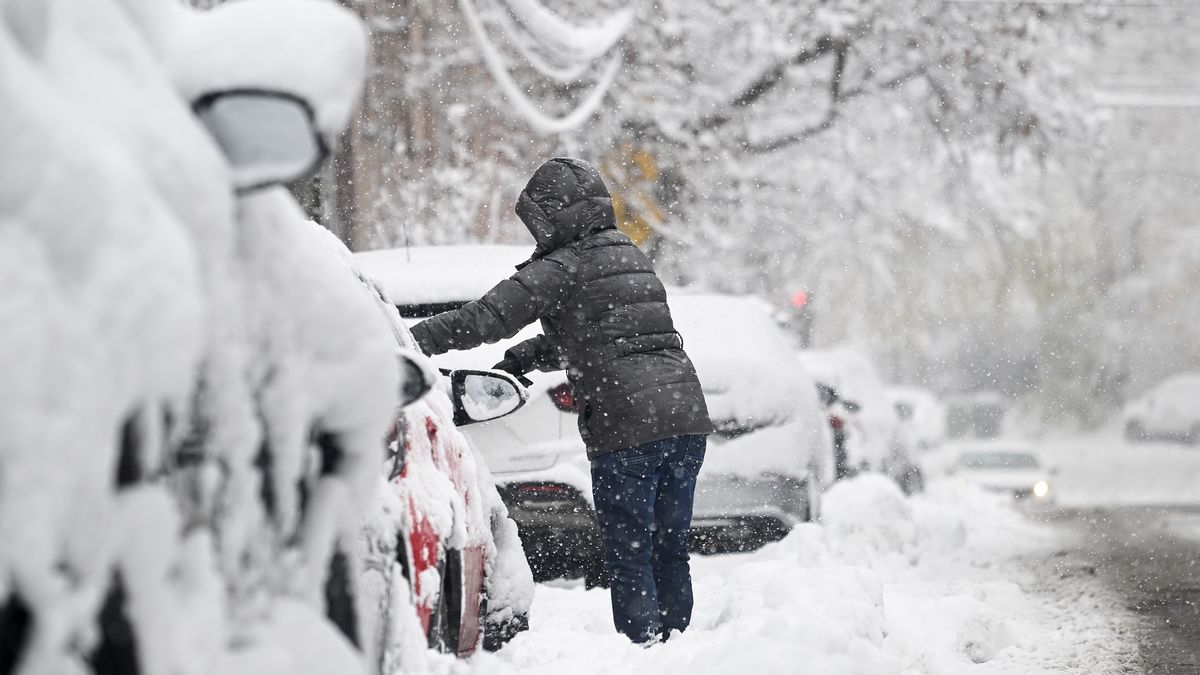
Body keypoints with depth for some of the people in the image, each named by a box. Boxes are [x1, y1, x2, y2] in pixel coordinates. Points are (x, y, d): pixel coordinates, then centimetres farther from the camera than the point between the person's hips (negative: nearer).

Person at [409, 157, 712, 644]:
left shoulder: (560, 268, -5)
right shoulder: (631, 256, 20)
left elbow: (485, 318, -9)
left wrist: (411, 341, -5)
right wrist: (528, 356, 22)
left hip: (627, 426, -7)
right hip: (687, 413, 7)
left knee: (628, 554, -1)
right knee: (671, 548, 13)